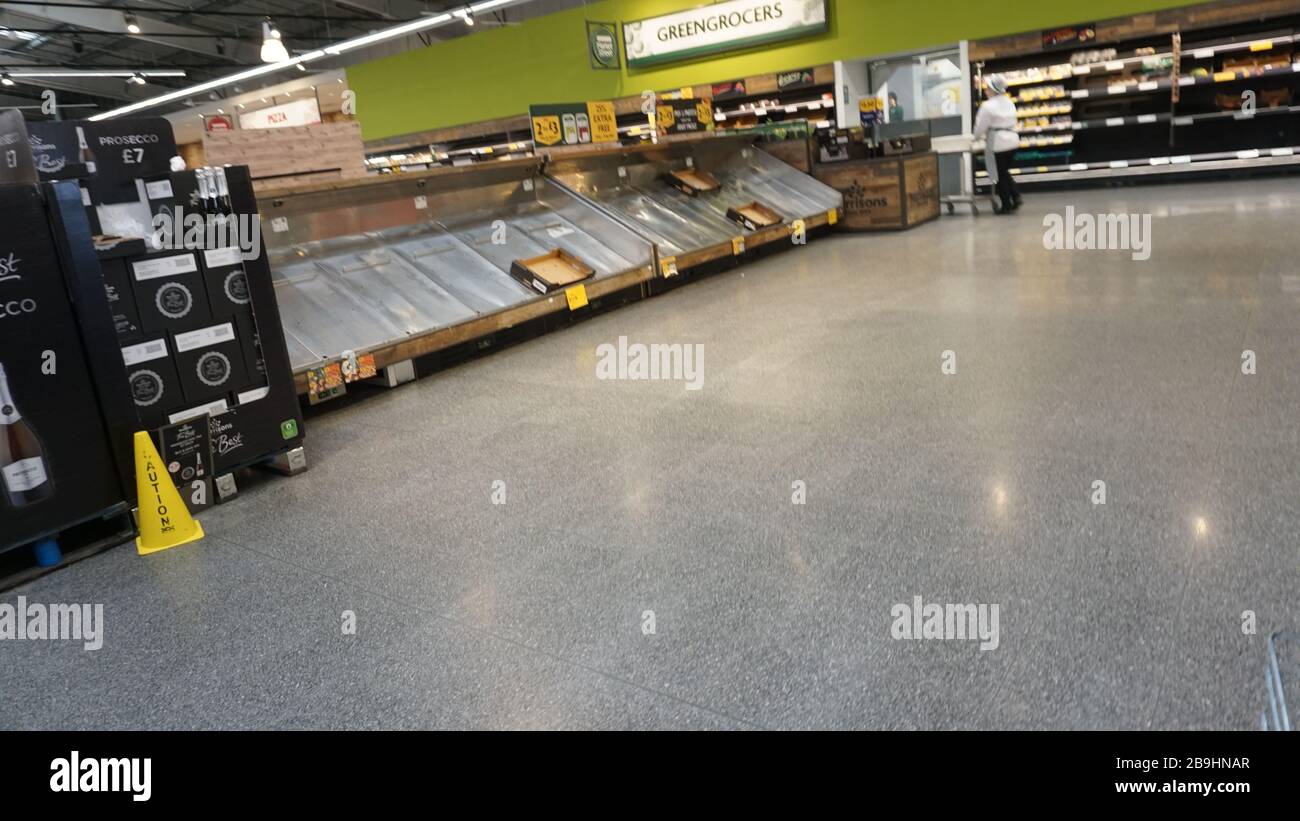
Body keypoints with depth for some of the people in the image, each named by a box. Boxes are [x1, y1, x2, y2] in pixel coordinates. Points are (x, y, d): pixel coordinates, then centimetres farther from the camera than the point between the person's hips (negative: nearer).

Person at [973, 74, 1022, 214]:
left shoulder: (988, 106, -14)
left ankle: (1006, 205, 9)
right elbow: (1011, 122, 13)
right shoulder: (1009, 102, 8)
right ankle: (1016, 196, 8)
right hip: (1013, 140, 7)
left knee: (1000, 175, 5)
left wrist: (977, 137, 13)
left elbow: (981, 126, -9)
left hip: (998, 144, -7)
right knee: (1005, 171, 22)